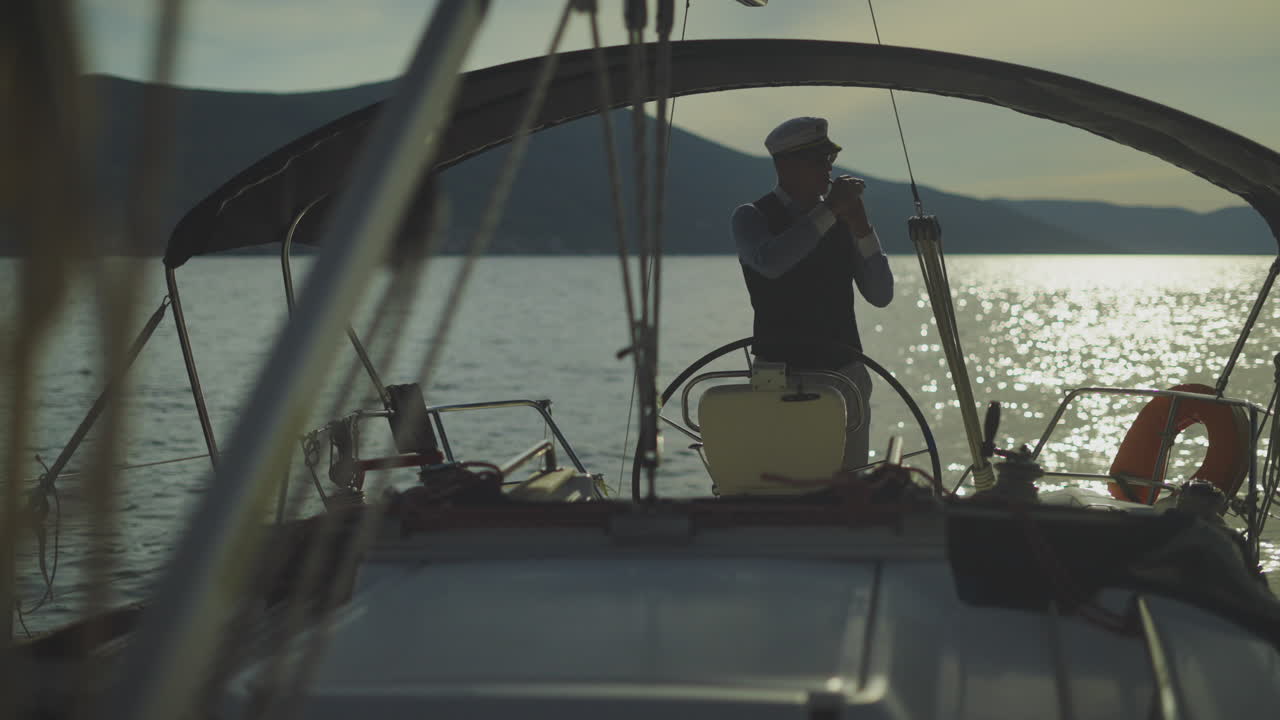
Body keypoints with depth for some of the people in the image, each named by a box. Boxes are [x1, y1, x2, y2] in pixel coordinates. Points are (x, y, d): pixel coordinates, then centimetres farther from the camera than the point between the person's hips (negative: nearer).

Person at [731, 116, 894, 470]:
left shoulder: (842, 217, 11)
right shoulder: (751, 217, 0)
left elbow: (881, 295, 6)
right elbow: (768, 262, -23)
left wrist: (861, 228, -7)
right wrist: (828, 212, -20)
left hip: (845, 375, 4)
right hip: (781, 374, -4)